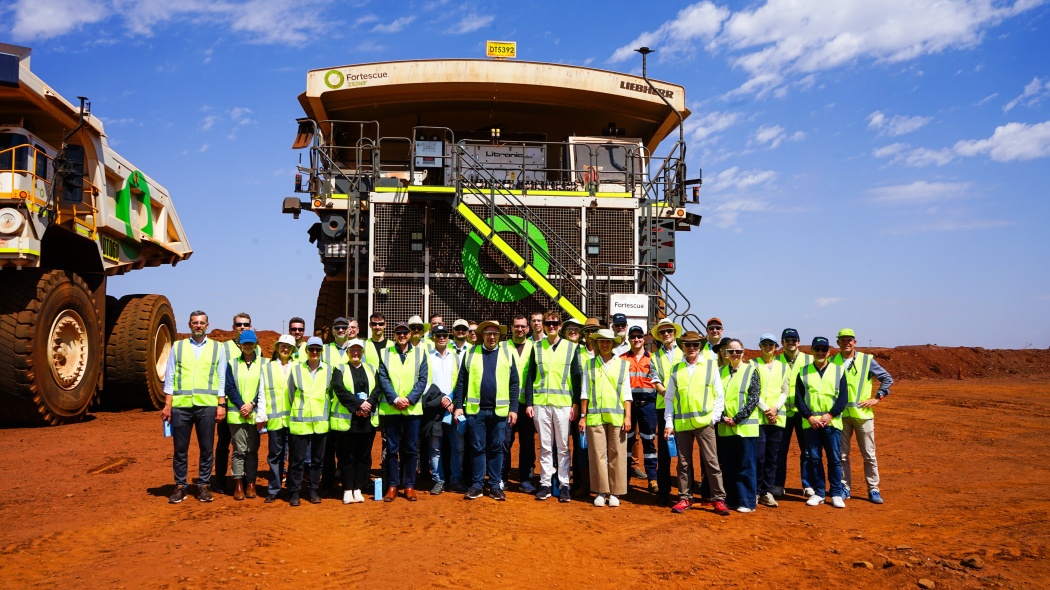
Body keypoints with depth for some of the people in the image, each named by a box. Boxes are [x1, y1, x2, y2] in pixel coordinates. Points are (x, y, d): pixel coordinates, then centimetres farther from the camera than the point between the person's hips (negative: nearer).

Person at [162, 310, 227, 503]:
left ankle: (204, 486, 14)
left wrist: (221, 405, -1)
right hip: (181, 405, 1)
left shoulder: (217, 348, 9)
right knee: (180, 448, 5)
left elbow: (222, 379, 6)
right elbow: (169, 377, 8)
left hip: (207, 405, 0)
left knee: (206, 449, 4)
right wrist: (167, 405, 2)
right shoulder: (178, 347, 10)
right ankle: (180, 486, 16)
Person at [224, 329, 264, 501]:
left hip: (255, 414, 0)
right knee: (239, 449, 0)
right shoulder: (232, 363, 6)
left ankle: (251, 483, 13)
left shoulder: (262, 364, 4)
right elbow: (230, 388, 1)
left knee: (252, 450, 5)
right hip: (236, 413, 0)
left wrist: (252, 404, -11)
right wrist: (241, 406, -10)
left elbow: (264, 389, 1)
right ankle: (238, 485, 7)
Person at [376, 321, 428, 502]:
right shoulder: (385, 353, 7)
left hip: (413, 408, 0)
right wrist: (395, 399, -13)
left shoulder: (420, 353, 7)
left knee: (411, 449, 5)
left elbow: (422, 379, 1)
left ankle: (409, 485, 14)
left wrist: (409, 399, -11)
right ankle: (392, 485, 12)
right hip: (390, 408, 0)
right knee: (392, 448, 4)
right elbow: (383, 379, -1)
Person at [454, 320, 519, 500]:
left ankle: (495, 485, 16)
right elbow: (461, 382, 6)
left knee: (496, 449, 7)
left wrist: (514, 408, -1)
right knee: (477, 448, 5)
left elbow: (514, 383, 4)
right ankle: (477, 485, 13)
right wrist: (459, 406, -1)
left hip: (499, 410, 0)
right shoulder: (471, 353, 6)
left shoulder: (507, 354, 5)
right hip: (475, 410, 0)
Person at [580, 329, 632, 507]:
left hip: (616, 417, 0)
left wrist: (628, 417, 0)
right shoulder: (589, 365, 10)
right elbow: (585, 393, 9)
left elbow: (626, 394, 7)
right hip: (594, 417, 0)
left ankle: (615, 493, 9)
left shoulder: (622, 364, 9)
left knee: (617, 455, 1)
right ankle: (601, 492, 9)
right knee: (597, 454, 0)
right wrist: (582, 416, 4)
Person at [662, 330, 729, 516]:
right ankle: (685, 498, 17)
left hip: (704, 422, -2)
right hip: (681, 423, 2)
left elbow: (719, 395, 4)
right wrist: (668, 422, 3)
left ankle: (719, 500, 6)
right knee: (684, 463, 8)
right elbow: (669, 398, 9)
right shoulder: (675, 369, 8)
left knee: (711, 461, -1)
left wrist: (715, 417, -4)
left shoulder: (710, 365, 4)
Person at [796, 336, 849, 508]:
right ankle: (818, 493, 13)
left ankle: (836, 494, 10)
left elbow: (843, 396, 1)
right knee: (814, 458, 4)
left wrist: (830, 415, -11)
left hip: (832, 422, -1)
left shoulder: (838, 370, 7)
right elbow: (799, 398, 4)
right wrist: (809, 416, -9)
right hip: (810, 423, 1)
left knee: (834, 459, 1)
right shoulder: (803, 372, 8)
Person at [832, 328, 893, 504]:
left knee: (869, 455, 3)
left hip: (863, 415, -1)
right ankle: (845, 488, 16)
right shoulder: (832, 362, 4)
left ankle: (873, 490, 12)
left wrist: (877, 398, -3)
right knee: (842, 454, 6)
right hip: (841, 415, 1)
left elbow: (887, 378, 4)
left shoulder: (867, 360, 0)